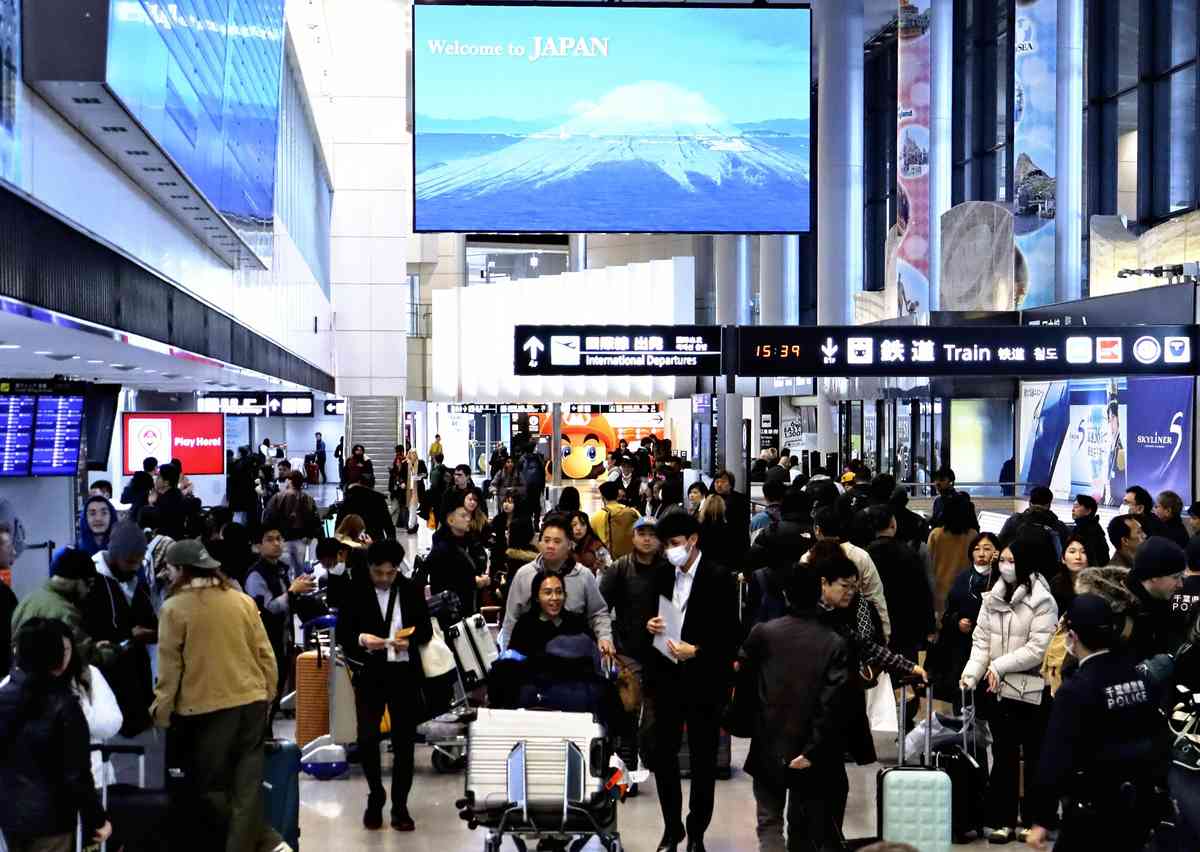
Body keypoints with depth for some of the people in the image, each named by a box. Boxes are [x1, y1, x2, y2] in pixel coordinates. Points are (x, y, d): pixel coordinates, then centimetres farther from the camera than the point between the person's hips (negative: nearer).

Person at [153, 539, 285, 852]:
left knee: (211, 785, 8)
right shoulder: (242, 600, 5)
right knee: (246, 782, 8)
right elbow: (264, 653, 8)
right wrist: (268, 693, 20)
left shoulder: (174, 608, -8)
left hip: (204, 708, -4)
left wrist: (161, 711, 2)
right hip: (251, 700, 5)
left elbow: (169, 666, -7)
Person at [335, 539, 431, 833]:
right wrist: (361, 640, -21)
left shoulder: (412, 591, 3)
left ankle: (400, 805, 17)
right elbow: (342, 633, -1)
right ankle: (376, 797, 17)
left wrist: (409, 640, -16)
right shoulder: (356, 593, -1)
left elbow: (426, 630, 5)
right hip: (369, 674, -1)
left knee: (404, 740, 5)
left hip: (404, 673, 1)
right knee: (367, 738, -7)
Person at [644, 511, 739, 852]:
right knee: (663, 755, 6)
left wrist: (696, 651, -22)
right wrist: (651, 626, -5)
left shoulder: (719, 578, -9)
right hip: (666, 679, 5)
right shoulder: (664, 575, 8)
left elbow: (730, 635, -11)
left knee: (703, 760, 7)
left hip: (703, 682, -5)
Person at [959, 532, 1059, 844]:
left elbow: (1038, 648, -17)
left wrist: (1000, 665, -18)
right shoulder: (992, 597, 6)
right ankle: (1003, 820, 16)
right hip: (1000, 688, 5)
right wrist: (972, 673, -10)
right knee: (1003, 755, 10)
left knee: (1035, 756, 8)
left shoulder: (1043, 601, -11)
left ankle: (1034, 819, 19)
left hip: (1032, 689, -5)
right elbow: (981, 640, 4)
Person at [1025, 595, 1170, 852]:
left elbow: (1056, 758, -18)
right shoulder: (1142, 677, 1)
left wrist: (1041, 820, -14)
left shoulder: (1075, 690, -17)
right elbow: (1162, 737, 7)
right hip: (1144, 804, 6)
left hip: (1096, 809, -6)